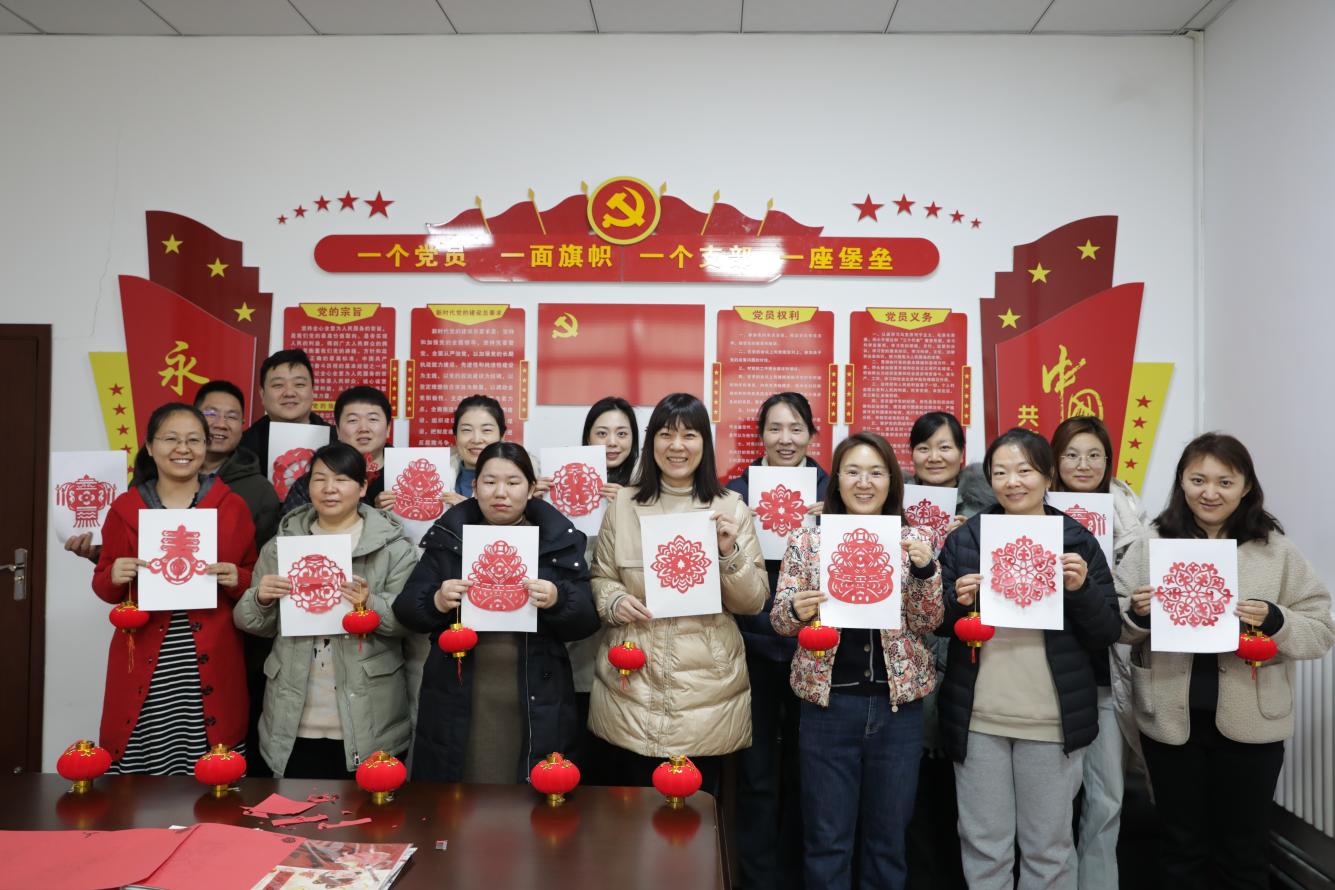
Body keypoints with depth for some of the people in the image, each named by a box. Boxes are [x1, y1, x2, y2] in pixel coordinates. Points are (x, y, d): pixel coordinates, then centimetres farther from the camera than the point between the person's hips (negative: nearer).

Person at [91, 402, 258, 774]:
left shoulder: (233, 507, 5)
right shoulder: (124, 508, 6)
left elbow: (256, 580, 10)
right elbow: (102, 586, 11)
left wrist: (236, 579, -10)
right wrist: (114, 577, -9)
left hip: (211, 666, 0)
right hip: (144, 665, 1)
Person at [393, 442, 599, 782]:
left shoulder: (560, 540, 2)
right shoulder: (447, 536, 5)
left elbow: (587, 621, -1)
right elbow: (406, 610, 4)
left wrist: (557, 600, -21)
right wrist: (436, 601, -17)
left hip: (535, 702, -1)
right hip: (458, 700, 1)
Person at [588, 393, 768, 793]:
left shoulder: (731, 508, 1)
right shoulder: (623, 504, 3)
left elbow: (752, 603, 1)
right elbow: (600, 577, 10)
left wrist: (730, 552, -15)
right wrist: (614, 601, -10)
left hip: (706, 689, 0)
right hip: (632, 687, 1)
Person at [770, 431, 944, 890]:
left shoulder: (913, 539, 2)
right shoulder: (807, 538, 0)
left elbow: (928, 623, 0)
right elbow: (778, 618, 0)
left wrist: (925, 570, -16)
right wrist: (797, 610, -22)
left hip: (898, 702, 1)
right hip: (829, 701, -1)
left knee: (889, 836, 14)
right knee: (827, 838, 8)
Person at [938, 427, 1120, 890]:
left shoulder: (1078, 541, 2)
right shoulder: (964, 538, 3)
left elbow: (1108, 635, 1)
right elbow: (936, 624, 6)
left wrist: (1081, 590, -17)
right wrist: (957, 601, -14)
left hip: (1052, 719, 0)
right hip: (978, 717, 1)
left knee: (1048, 849, 13)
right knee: (984, 847, 11)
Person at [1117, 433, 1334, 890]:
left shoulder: (1276, 549, -2)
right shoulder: (1151, 543, -1)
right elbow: (1114, 627, 2)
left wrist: (1273, 621, -21)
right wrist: (1137, 612, -19)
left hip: (1249, 723, 0)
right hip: (1170, 720, 0)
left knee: (1244, 846, 17)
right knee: (1181, 844, 16)